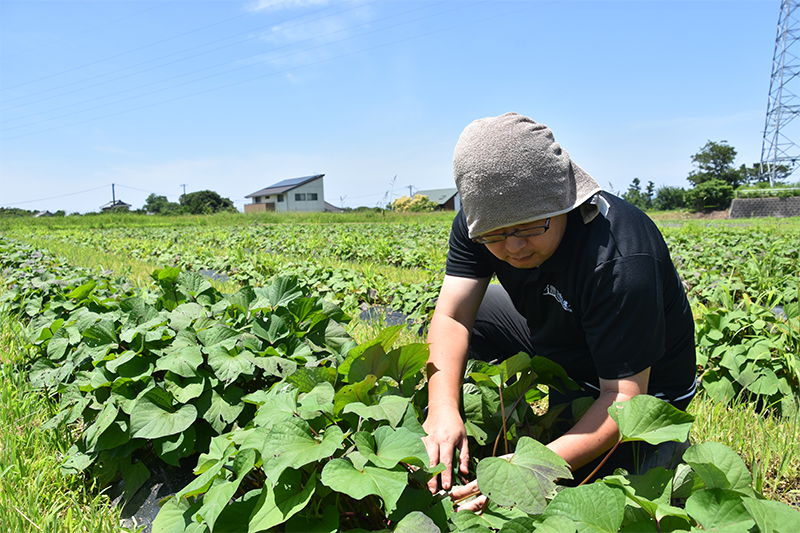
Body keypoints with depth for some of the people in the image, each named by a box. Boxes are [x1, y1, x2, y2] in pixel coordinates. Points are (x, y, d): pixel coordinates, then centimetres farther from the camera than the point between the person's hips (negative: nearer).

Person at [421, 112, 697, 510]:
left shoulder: (621, 261, -38)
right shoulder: (480, 223, -19)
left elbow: (623, 397, -34)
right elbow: (451, 317, -23)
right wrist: (442, 410, -40)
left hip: (642, 384, -6)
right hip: (555, 336, 6)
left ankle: (663, 451, 8)